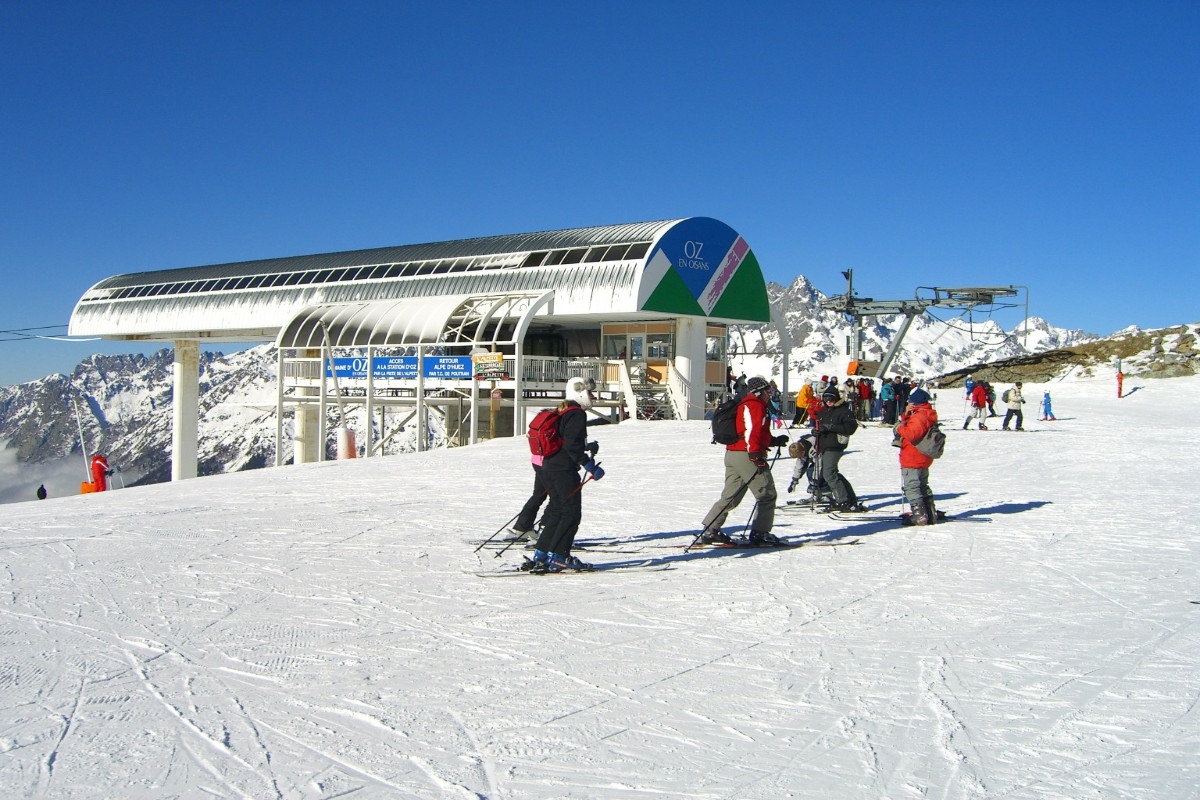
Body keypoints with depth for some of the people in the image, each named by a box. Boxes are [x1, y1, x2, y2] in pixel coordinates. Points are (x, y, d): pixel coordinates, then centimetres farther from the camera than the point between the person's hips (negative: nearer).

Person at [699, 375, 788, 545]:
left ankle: (710, 531, 8)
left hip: (732, 454, 10)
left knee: (730, 496, 12)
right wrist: (755, 453, -27)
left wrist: (775, 441, 25)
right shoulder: (755, 405, -7)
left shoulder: (744, 405, 24)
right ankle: (760, 533, -2)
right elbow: (752, 430, -21)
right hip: (746, 456, -10)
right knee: (767, 494, -1)